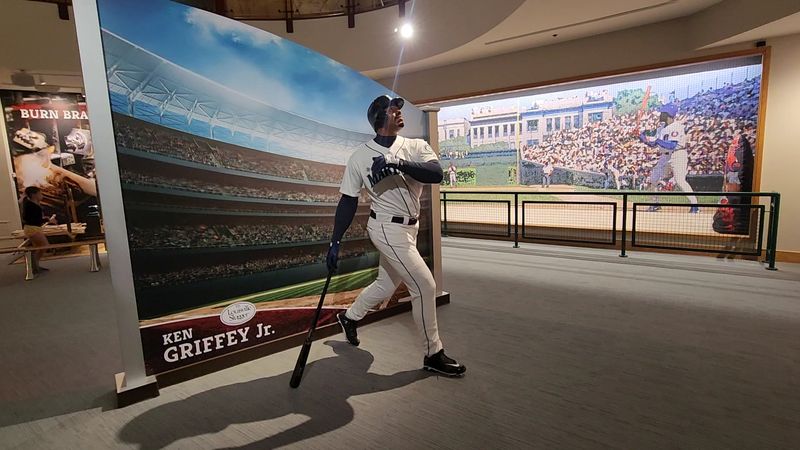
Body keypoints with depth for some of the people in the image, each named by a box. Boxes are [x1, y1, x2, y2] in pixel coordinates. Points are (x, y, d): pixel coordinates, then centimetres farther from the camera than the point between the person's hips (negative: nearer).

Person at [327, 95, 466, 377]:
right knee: (425, 286, -9)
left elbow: (437, 174, -19)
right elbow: (348, 201, -3)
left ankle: (349, 318, 46)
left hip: (410, 228, 6)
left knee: (386, 286, 19)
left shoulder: (416, 147, 0)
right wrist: (335, 242, -7)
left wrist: (397, 164, -32)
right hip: (387, 229, -6)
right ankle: (433, 354, 9)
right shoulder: (360, 156, -7)